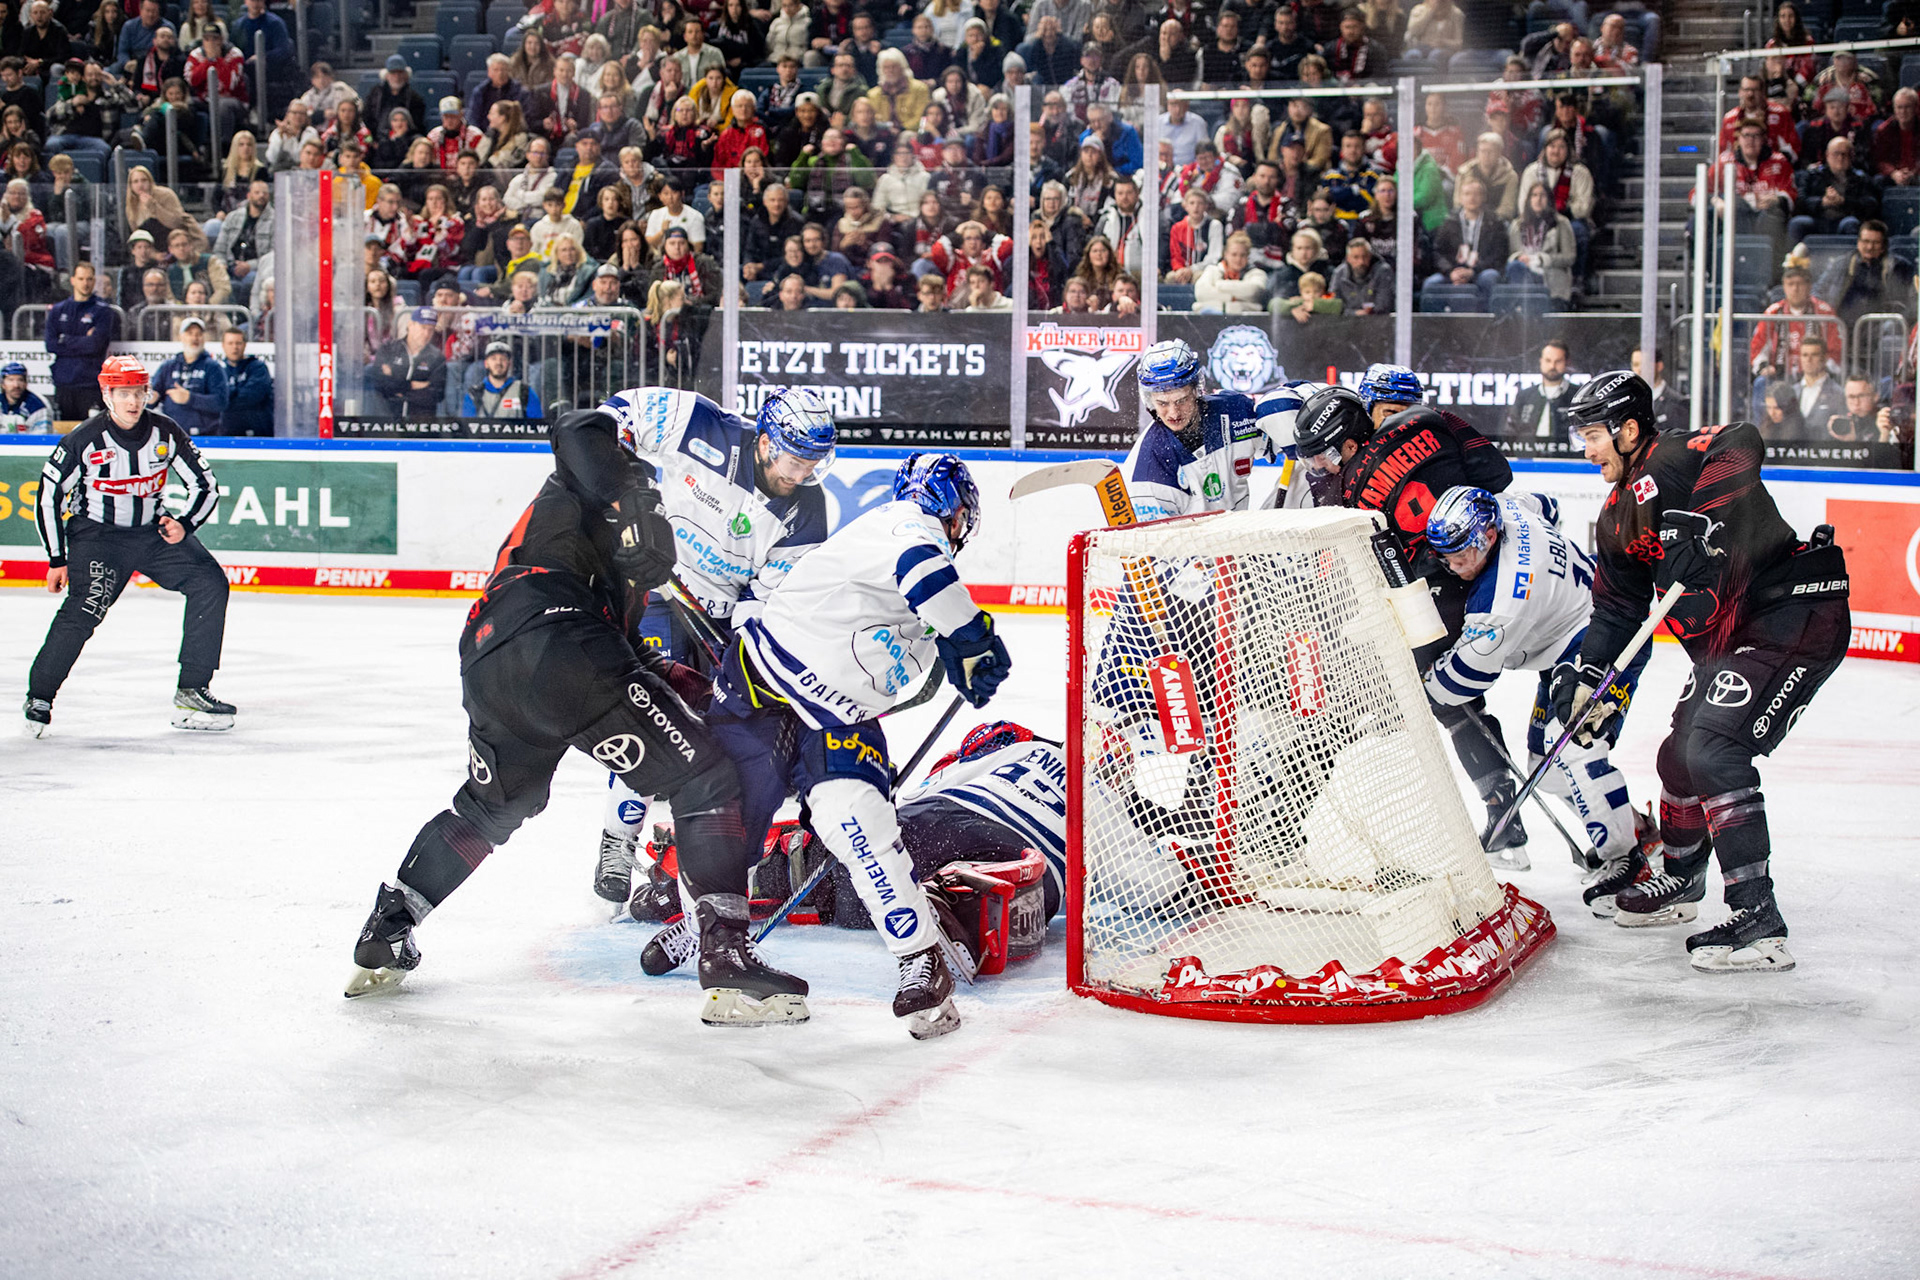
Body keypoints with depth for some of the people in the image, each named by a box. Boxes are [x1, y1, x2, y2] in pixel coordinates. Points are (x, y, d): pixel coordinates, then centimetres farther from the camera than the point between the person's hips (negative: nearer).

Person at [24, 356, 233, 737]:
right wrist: (57, 560, -7)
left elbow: (206, 486, 2)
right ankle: (39, 698, -4)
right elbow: (48, 497, -7)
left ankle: (192, 694, -5)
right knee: (81, 611, -23)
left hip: (154, 530, 4)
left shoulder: (166, 432, -7)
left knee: (211, 584, -12)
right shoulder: (83, 440, -15)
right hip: (96, 534, -4)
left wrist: (184, 525, -15)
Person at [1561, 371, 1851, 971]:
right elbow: (1616, 606, 20)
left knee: (1715, 749, -21)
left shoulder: (1671, 461, -16)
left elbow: (1741, 446, -36)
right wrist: (1586, 673, 8)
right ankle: (1680, 882, 42)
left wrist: (1693, 522, -43)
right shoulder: (1617, 516, 14)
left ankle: (1757, 920, -20)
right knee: (1680, 756, 18)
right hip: (1727, 638, 10)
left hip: (1796, 615, -10)